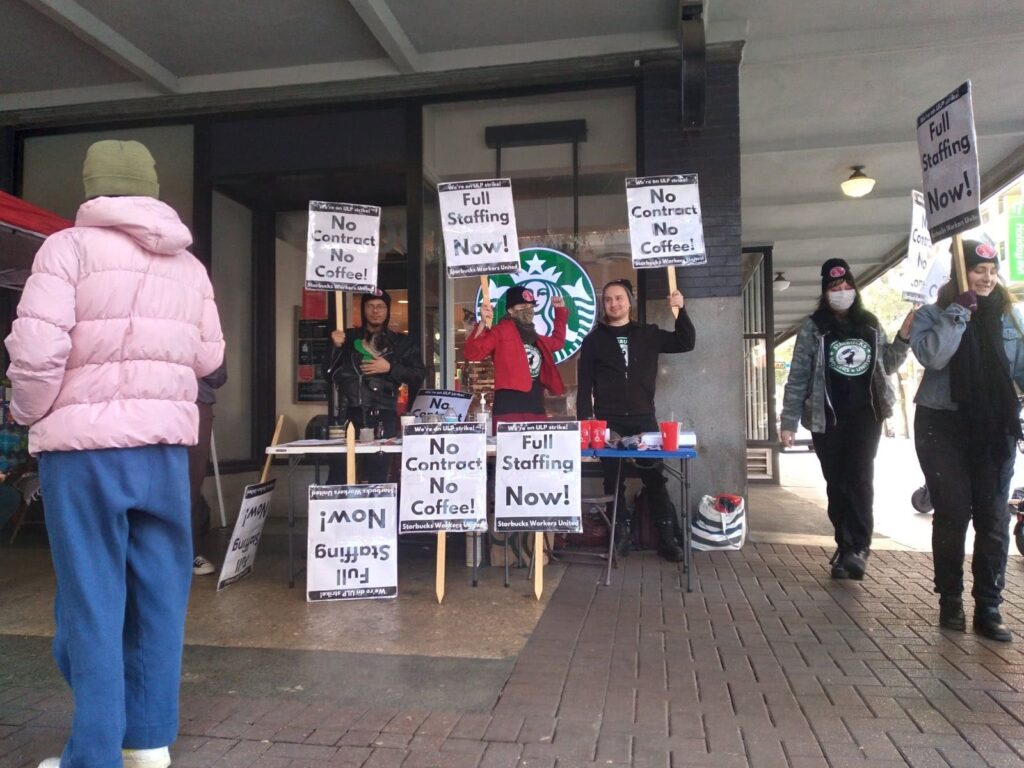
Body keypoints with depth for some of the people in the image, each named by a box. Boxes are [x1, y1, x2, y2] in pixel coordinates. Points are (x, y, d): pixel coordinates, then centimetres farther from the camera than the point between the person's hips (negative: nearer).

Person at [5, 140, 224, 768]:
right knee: (160, 591, 11)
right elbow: (209, 358, 9)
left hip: (84, 442, -4)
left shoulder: (70, 246, -4)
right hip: (165, 442, 4)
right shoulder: (189, 265, 10)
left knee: (92, 597, 3)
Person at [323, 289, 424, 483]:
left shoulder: (402, 342, 12)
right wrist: (336, 348, -4)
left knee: (378, 477, -2)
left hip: (382, 417, -1)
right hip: (348, 415, 1)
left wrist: (390, 368, -7)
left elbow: (419, 375, 5)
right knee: (337, 477, -4)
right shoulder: (349, 338, 15)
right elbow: (329, 376, 10)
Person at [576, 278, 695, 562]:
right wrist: (583, 422, -6)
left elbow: (686, 343, 7)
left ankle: (667, 539, 7)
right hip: (608, 422, 0)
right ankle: (621, 534, 13)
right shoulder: (594, 340, 6)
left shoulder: (648, 334, 9)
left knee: (655, 479, 1)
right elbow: (584, 385, 2)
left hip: (644, 420, 1)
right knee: (614, 480, 3)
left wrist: (681, 311, -6)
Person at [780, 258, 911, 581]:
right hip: (828, 418, -1)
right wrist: (789, 421, -10)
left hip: (866, 414, 2)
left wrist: (904, 337, 3)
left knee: (860, 478, -11)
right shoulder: (813, 328, -1)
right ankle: (847, 547, 16)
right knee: (836, 483, 5)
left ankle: (857, 548, -10)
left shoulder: (870, 324, 9)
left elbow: (886, 365, 19)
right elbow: (798, 377, -5)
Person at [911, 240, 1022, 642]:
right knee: (952, 515, 3)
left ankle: (988, 608, 12)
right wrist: (960, 310, -17)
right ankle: (950, 601, 18)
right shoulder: (933, 314, -1)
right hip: (944, 427, -2)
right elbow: (932, 356, -19)